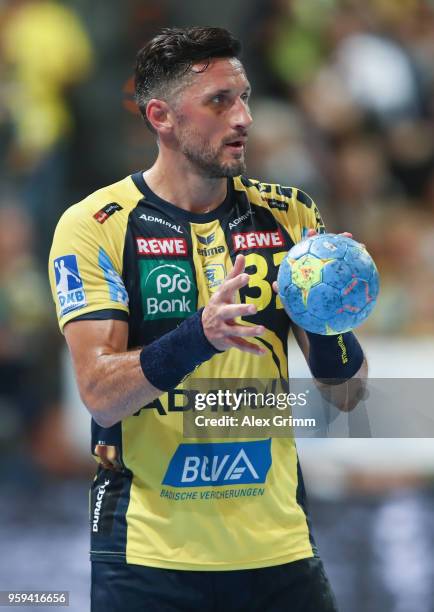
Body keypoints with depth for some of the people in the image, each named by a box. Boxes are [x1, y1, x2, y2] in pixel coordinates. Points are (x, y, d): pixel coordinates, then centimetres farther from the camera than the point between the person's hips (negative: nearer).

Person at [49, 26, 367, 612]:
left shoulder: (288, 216, 6)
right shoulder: (95, 226, -6)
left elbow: (348, 390, 5)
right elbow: (101, 397, -14)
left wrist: (327, 322, -17)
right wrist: (198, 336, -30)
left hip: (277, 550, 3)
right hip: (147, 556, -3)